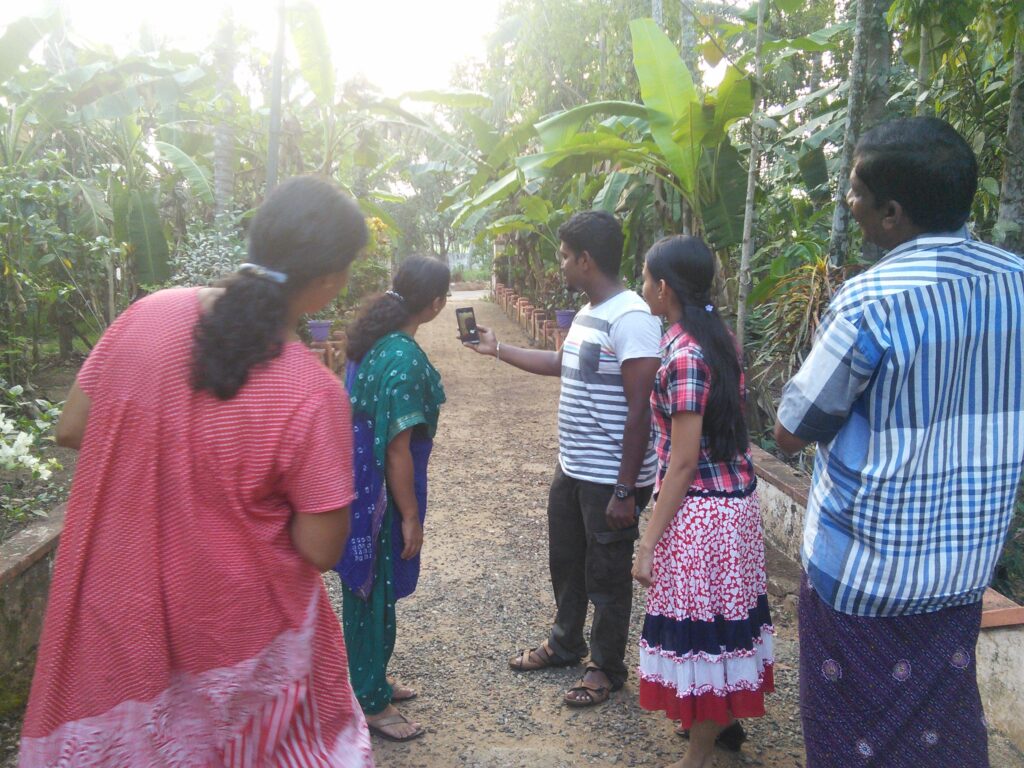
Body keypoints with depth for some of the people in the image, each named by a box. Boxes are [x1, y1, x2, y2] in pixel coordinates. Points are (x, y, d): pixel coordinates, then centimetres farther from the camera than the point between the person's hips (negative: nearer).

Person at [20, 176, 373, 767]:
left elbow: (71, 430, -1)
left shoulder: (148, 315, -14)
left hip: (120, 605, 4)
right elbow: (320, 550, -19)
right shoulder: (313, 394, -28)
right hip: (234, 625, -4)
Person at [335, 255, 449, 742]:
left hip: (358, 480, 9)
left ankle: (370, 678, 40)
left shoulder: (372, 340, 3)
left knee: (367, 590, 22)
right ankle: (372, 702, 24)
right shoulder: (405, 359, -25)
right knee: (373, 595, 7)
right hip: (379, 494, -9)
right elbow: (398, 450, -23)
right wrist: (411, 518, -15)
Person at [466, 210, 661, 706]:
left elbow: (640, 410, -23)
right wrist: (497, 349, 27)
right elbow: (562, 363, 25)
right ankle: (564, 644, 44)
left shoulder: (631, 319, -22)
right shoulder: (588, 313, 8)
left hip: (611, 479, -9)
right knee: (566, 561, 23)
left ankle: (606, 668, 30)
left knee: (606, 576, 9)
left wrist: (625, 491, -22)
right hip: (571, 469, 9)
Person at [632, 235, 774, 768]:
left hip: (701, 507, -9)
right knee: (723, 611, 23)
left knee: (699, 626, 5)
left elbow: (684, 461, -22)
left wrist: (648, 543, -17)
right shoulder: (717, 338, 6)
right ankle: (722, 715, 43)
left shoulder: (684, 355, -21)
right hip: (734, 493, 10)